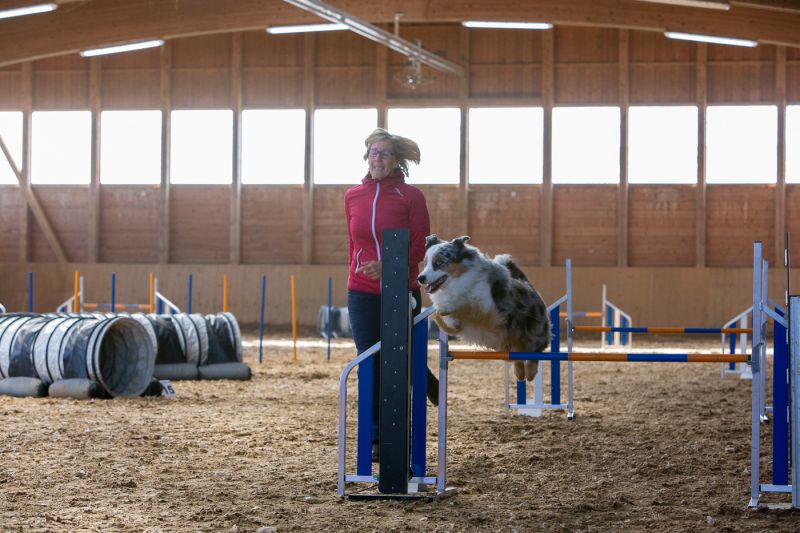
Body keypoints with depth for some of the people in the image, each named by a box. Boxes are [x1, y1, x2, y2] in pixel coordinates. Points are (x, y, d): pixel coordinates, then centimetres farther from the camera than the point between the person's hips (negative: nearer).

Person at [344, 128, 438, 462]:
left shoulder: (411, 196, -5)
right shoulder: (353, 196, 5)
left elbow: (420, 248, -7)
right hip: (362, 294, 3)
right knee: (370, 368, 3)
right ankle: (377, 439, 11)